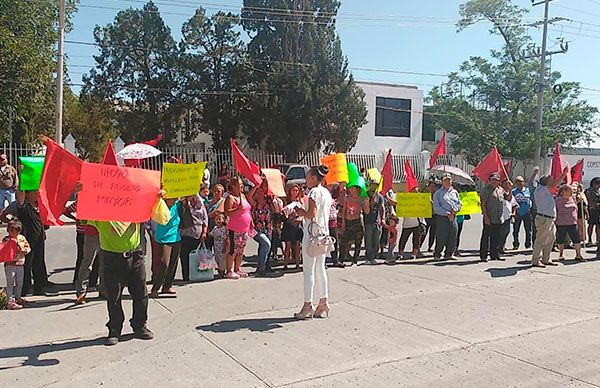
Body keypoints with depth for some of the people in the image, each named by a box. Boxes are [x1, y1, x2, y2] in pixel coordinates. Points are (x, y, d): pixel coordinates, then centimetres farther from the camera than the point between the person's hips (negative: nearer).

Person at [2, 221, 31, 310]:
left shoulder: (22, 238, 7)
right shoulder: (6, 240, -7)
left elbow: (28, 247, 13)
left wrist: (25, 250, -9)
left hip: (20, 264, 5)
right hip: (10, 265, -5)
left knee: (19, 283, 17)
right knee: (10, 283, -4)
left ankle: (18, 298, 33)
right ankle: (10, 302, -1)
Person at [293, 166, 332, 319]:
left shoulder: (314, 192, -12)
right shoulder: (326, 192, 13)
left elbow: (312, 213, -21)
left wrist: (300, 212, -4)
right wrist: (304, 212, 14)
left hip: (312, 233, -9)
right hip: (324, 233, 9)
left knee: (308, 270, -3)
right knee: (320, 268, 12)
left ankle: (307, 306, 1)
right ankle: (323, 304, 16)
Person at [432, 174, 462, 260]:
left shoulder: (455, 192, 18)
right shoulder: (438, 193, 3)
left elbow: (460, 204, 18)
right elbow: (436, 207, -5)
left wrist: (455, 210, -3)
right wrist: (447, 213, -12)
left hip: (453, 217, 5)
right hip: (441, 217, -5)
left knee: (453, 237, 4)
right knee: (441, 238, -5)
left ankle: (449, 254, 16)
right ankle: (437, 254, 7)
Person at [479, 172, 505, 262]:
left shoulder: (501, 189, 14)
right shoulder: (485, 190, -6)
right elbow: (483, 204, -11)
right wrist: (486, 216, -17)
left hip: (499, 219, 6)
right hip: (489, 219, -6)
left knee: (496, 238, 11)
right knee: (486, 237, -3)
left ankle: (495, 254, 20)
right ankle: (483, 255, 2)